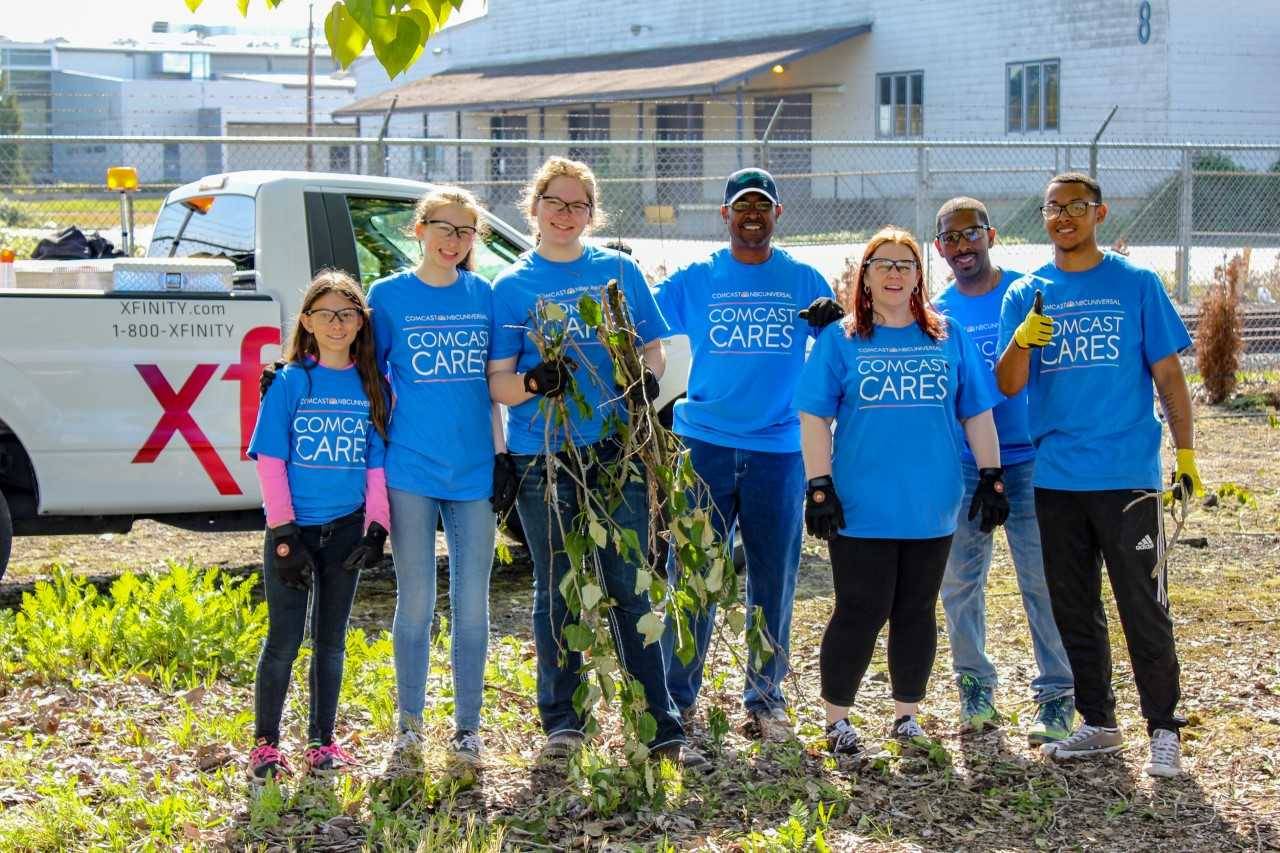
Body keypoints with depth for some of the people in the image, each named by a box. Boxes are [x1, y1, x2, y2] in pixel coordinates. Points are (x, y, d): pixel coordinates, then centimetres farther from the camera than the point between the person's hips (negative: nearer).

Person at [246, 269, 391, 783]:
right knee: (283, 641, -1)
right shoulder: (289, 382, -3)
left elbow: (377, 462, 7)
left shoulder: (371, 387, 5)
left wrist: (376, 526, -4)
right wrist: (283, 529, -11)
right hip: (293, 529, -3)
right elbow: (270, 459, -5)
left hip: (345, 529, 3)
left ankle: (323, 742, 18)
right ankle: (265, 744, 8)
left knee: (331, 640, 10)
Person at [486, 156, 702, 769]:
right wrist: (535, 381, -21)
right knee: (556, 593, 7)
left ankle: (660, 726, 3)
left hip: (616, 449, 0)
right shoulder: (511, 286, 5)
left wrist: (647, 375, -11)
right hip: (543, 457, 0)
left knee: (632, 590, -1)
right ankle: (562, 720, 19)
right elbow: (499, 385, 0)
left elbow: (653, 348, 12)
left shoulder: (619, 271, 9)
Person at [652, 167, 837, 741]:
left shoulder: (803, 281, 8)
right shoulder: (694, 280, 7)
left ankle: (765, 697, 17)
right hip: (705, 444, -1)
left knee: (773, 581, 6)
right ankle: (677, 696, 9)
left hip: (779, 451, 1)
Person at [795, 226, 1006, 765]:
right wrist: (819, 487, -9)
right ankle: (837, 722, 10)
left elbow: (977, 413, 11)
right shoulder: (839, 340, 2)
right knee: (860, 615, -3)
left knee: (917, 614, 10)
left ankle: (906, 719, 22)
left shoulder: (949, 339, 8)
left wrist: (991, 477, 4)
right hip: (861, 510, -3)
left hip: (932, 508, 3)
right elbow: (814, 417, -1)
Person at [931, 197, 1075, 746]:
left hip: (1027, 462, -3)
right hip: (960, 467, 3)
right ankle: (975, 687, 22)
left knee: (1042, 581, -3)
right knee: (959, 583, 7)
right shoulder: (934, 313, 7)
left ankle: (1056, 695, 5)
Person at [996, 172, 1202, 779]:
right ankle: (1098, 724, 23)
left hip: (1127, 474, -3)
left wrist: (1185, 453, -4)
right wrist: (1021, 341, -20)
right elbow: (1009, 387, 0)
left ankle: (1164, 730, 7)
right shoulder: (1026, 296, 8)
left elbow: (1167, 373, 3)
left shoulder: (1137, 285, 1)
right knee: (1074, 612, 11)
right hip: (1055, 477, 4)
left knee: (1144, 609, -3)